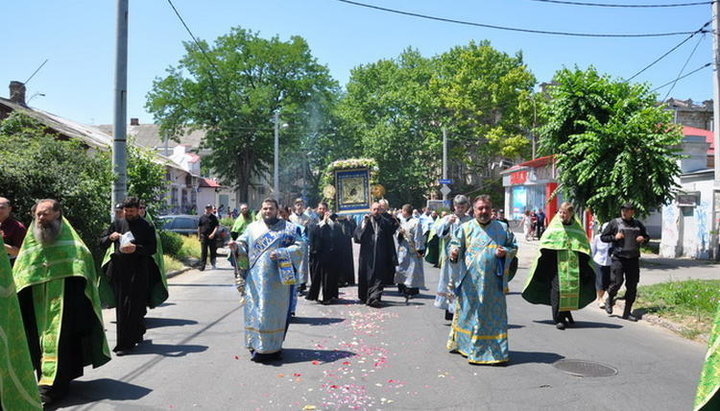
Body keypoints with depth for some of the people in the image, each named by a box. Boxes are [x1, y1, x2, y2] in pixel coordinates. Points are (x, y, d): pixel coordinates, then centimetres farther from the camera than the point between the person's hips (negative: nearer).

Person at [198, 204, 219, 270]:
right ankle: (202, 266, -1)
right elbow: (199, 227, 13)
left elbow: (217, 226, -3)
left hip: (211, 237, -1)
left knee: (213, 251, 7)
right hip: (204, 236, 1)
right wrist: (199, 236, 9)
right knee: (203, 252, -1)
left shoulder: (214, 217, 2)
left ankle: (213, 264, 21)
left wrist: (213, 234, -16)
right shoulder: (202, 217, 8)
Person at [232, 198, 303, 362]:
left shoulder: (288, 228, 5)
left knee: (274, 311, 0)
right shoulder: (253, 227, 12)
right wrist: (237, 246, -15)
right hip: (255, 278, 2)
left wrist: (281, 253, -17)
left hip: (276, 279, -2)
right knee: (254, 310, 3)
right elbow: (243, 244, 8)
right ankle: (257, 345, 14)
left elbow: (298, 248, -2)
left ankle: (272, 347, 8)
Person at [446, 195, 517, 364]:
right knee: (469, 312, 4)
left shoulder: (502, 228, 9)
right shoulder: (466, 228, 4)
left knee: (495, 315, 4)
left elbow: (514, 247, 13)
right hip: (471, 281, -1)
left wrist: (506, 252, -9)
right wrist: (453, 254, -21)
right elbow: (455, 245, 2)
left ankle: (496, 351, 13)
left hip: (494, 282, 1)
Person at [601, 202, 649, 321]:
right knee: (617, 282, -11)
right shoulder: (614, 223, 3)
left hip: (633, 259, 4)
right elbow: (603, 237, 4)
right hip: (618, 258, -4)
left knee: (632, 286, 4)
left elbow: (647, 237, 25)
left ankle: (627, 312, 15)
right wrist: (614, 237, -13)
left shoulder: (638, 224, 13)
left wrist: (643, 239, 2)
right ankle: (609, 300, 20)